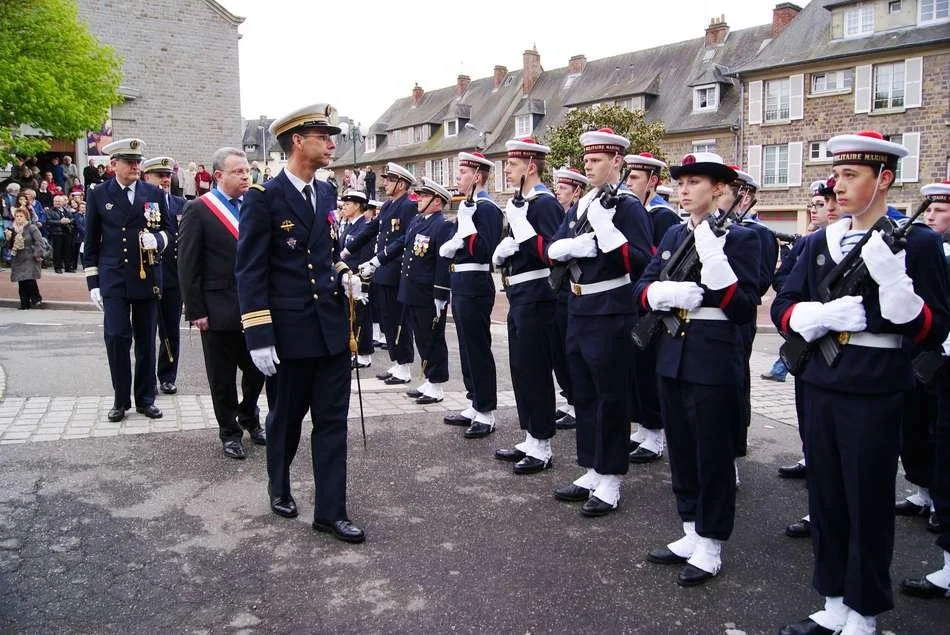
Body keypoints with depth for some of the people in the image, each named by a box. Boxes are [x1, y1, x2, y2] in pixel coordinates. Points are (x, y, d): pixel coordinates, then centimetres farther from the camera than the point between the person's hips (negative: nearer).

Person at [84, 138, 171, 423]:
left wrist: (157, 239, -12)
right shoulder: (99, 195, 3)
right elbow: (91, 242, 5)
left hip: (147, 278, 2)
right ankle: (121, 399, 9)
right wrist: (93, 282, 2)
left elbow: (167, 229, 12)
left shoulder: (154, 193, 6)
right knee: (117, 337, -6)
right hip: (113, 279, -1)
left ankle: (145, 398, 19)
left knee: (146, 340, 7)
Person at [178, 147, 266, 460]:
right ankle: (229, 432, 26)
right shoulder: (198, 209, -6)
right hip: (218, 310, -4)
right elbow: (188, 265, -8)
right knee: (223, 378, 8)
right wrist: (195, 311, -10)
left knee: (257, 369, 11)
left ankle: (248, 418, 36)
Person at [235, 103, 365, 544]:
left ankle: (330, 511, 14)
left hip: (332, 326, 5)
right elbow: (250, 271, -12)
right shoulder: (264, 197, -11)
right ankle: (279, 485, 40)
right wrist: (258, 337, -17)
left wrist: (343, 274, 1)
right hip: (291, 329, -5)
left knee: (332, 421, 5)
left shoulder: (326, 193, 9)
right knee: (288, 415, 14)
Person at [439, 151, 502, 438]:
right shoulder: (469, 205, 15)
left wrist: (466, 220, -26)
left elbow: (483, 251, -23)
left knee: (478, 348, -3)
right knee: (467, 347, 15)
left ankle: (486, 414, 7)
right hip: (462, 286, 10)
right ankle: (475, 405, 25)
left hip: (474, 288, -10)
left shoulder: (486, 208, -14)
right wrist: (447, 248, -1)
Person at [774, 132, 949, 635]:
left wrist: (892, 280, -23)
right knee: (825, 498, 13)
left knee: (868, 504, 6)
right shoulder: (819, 243, 8)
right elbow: (783, 310, 5)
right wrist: (824, 314, -15)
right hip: (820, 386, 5)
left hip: (875, 393, -4)